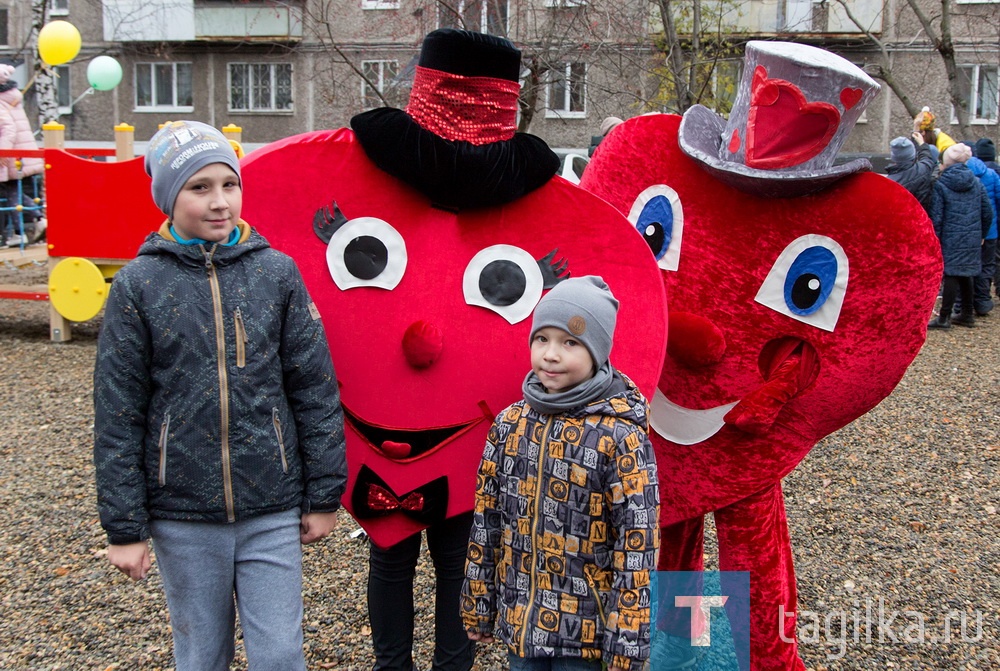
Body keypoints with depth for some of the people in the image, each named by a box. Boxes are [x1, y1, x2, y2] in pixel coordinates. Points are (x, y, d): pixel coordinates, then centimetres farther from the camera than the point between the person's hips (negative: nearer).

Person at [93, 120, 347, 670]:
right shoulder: (139, 284, -4)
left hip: (272, 514, 0)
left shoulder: (276, 273, -2)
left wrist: (324, 495, 2)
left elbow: (315, 390, 1)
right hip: (183, 519, 0)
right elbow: (117, 415, -2)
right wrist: (124, 526, -2)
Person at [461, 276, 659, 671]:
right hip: (518, 620, 5)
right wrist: (478, 607, 11)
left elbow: (636, 546, -14)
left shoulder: (621, 437, -15)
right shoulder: (510, 423, 0)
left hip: (584, 630, -4)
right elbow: (487, 520, 8)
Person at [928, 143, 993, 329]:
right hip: (972, 239, 5)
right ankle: (967, 315, 22)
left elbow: (936, 217, -11)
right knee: (965, 275, 15)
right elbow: (988, 212, 9)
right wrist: (981, 235, 20)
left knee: (951, 275, -3)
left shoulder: (940, 185, -9)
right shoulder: (975, 183, 6)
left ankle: (944, 317, -1)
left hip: (951, 238, -5)